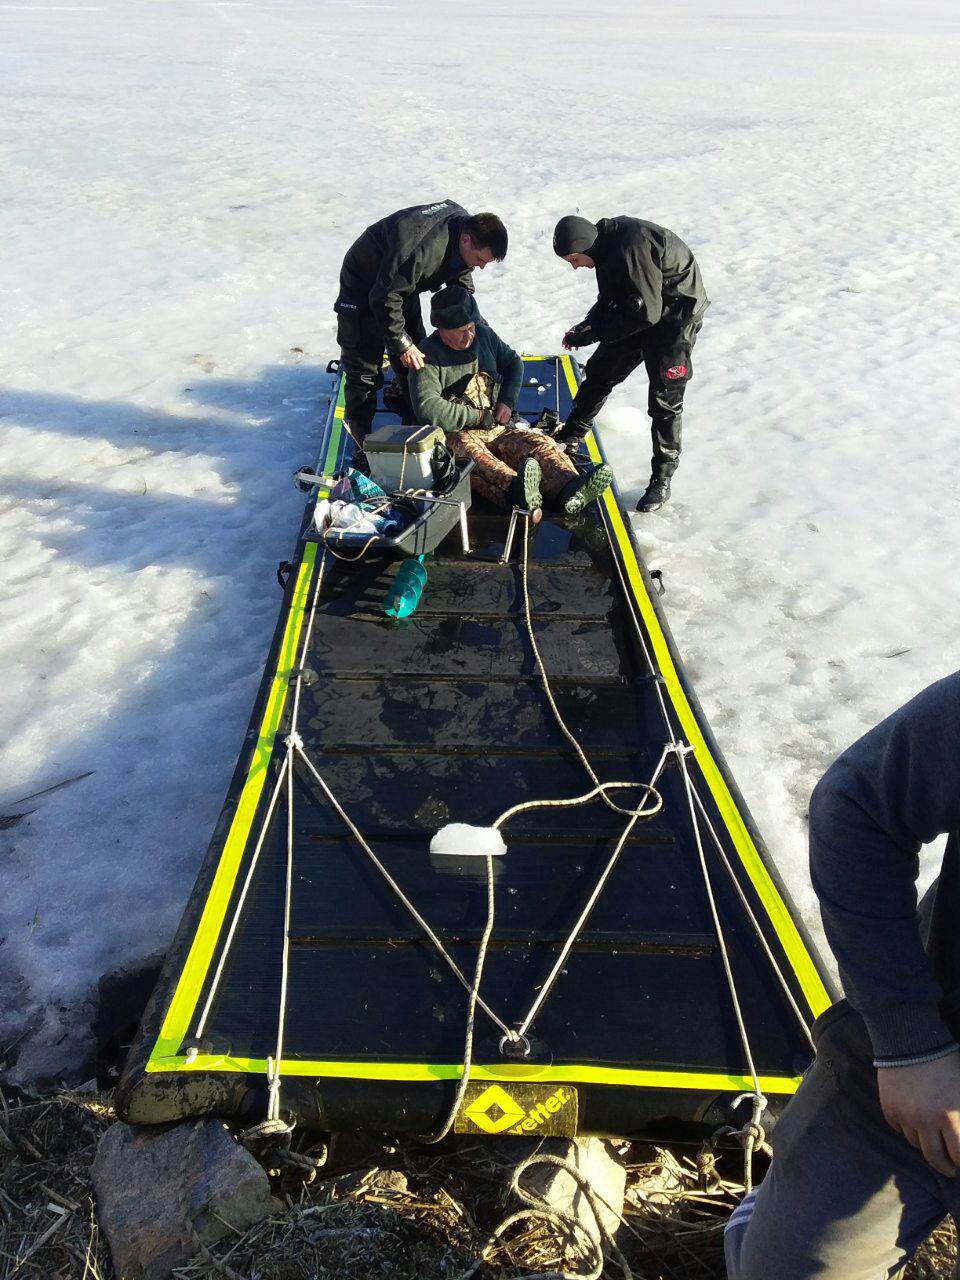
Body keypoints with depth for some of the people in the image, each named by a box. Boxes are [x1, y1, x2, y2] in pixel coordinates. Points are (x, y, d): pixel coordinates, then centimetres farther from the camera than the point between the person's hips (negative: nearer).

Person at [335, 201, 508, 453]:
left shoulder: (465, 225, -13)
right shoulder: (422, 248, -41)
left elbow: (462, 281, 6)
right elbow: (384, 299, -34)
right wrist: (402, 345, -28)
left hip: (403, 284, 8)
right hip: (365, 288, -8)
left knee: (418, 356, 12)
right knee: (365, 364, -6)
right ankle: (360, 432, 9)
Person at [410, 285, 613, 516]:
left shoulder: (482, 334, 12)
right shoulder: (429, 356, -9)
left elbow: (513, 363, 27)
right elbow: (427, 409, -22)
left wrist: (507, 401, 7)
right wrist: (479, 417, -15)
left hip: (497, 429, 6)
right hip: (457, 434, -6)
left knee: (540, 443, -22)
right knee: (470, 453, -41)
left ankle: (570, 489, -51)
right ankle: (514, 489, -70)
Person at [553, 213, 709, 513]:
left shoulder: (632, 247, -31)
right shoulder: (607, 244, -3)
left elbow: (646, 312, -29)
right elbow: (610, 299, 10)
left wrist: (595, 333, -23)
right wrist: (586, 326, -6)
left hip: (674, 316, -9)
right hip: (639, 310, 9)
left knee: (664, 399, -7)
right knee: (599, 372, 13)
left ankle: (661, 480, 2)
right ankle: (569, 439, 30)